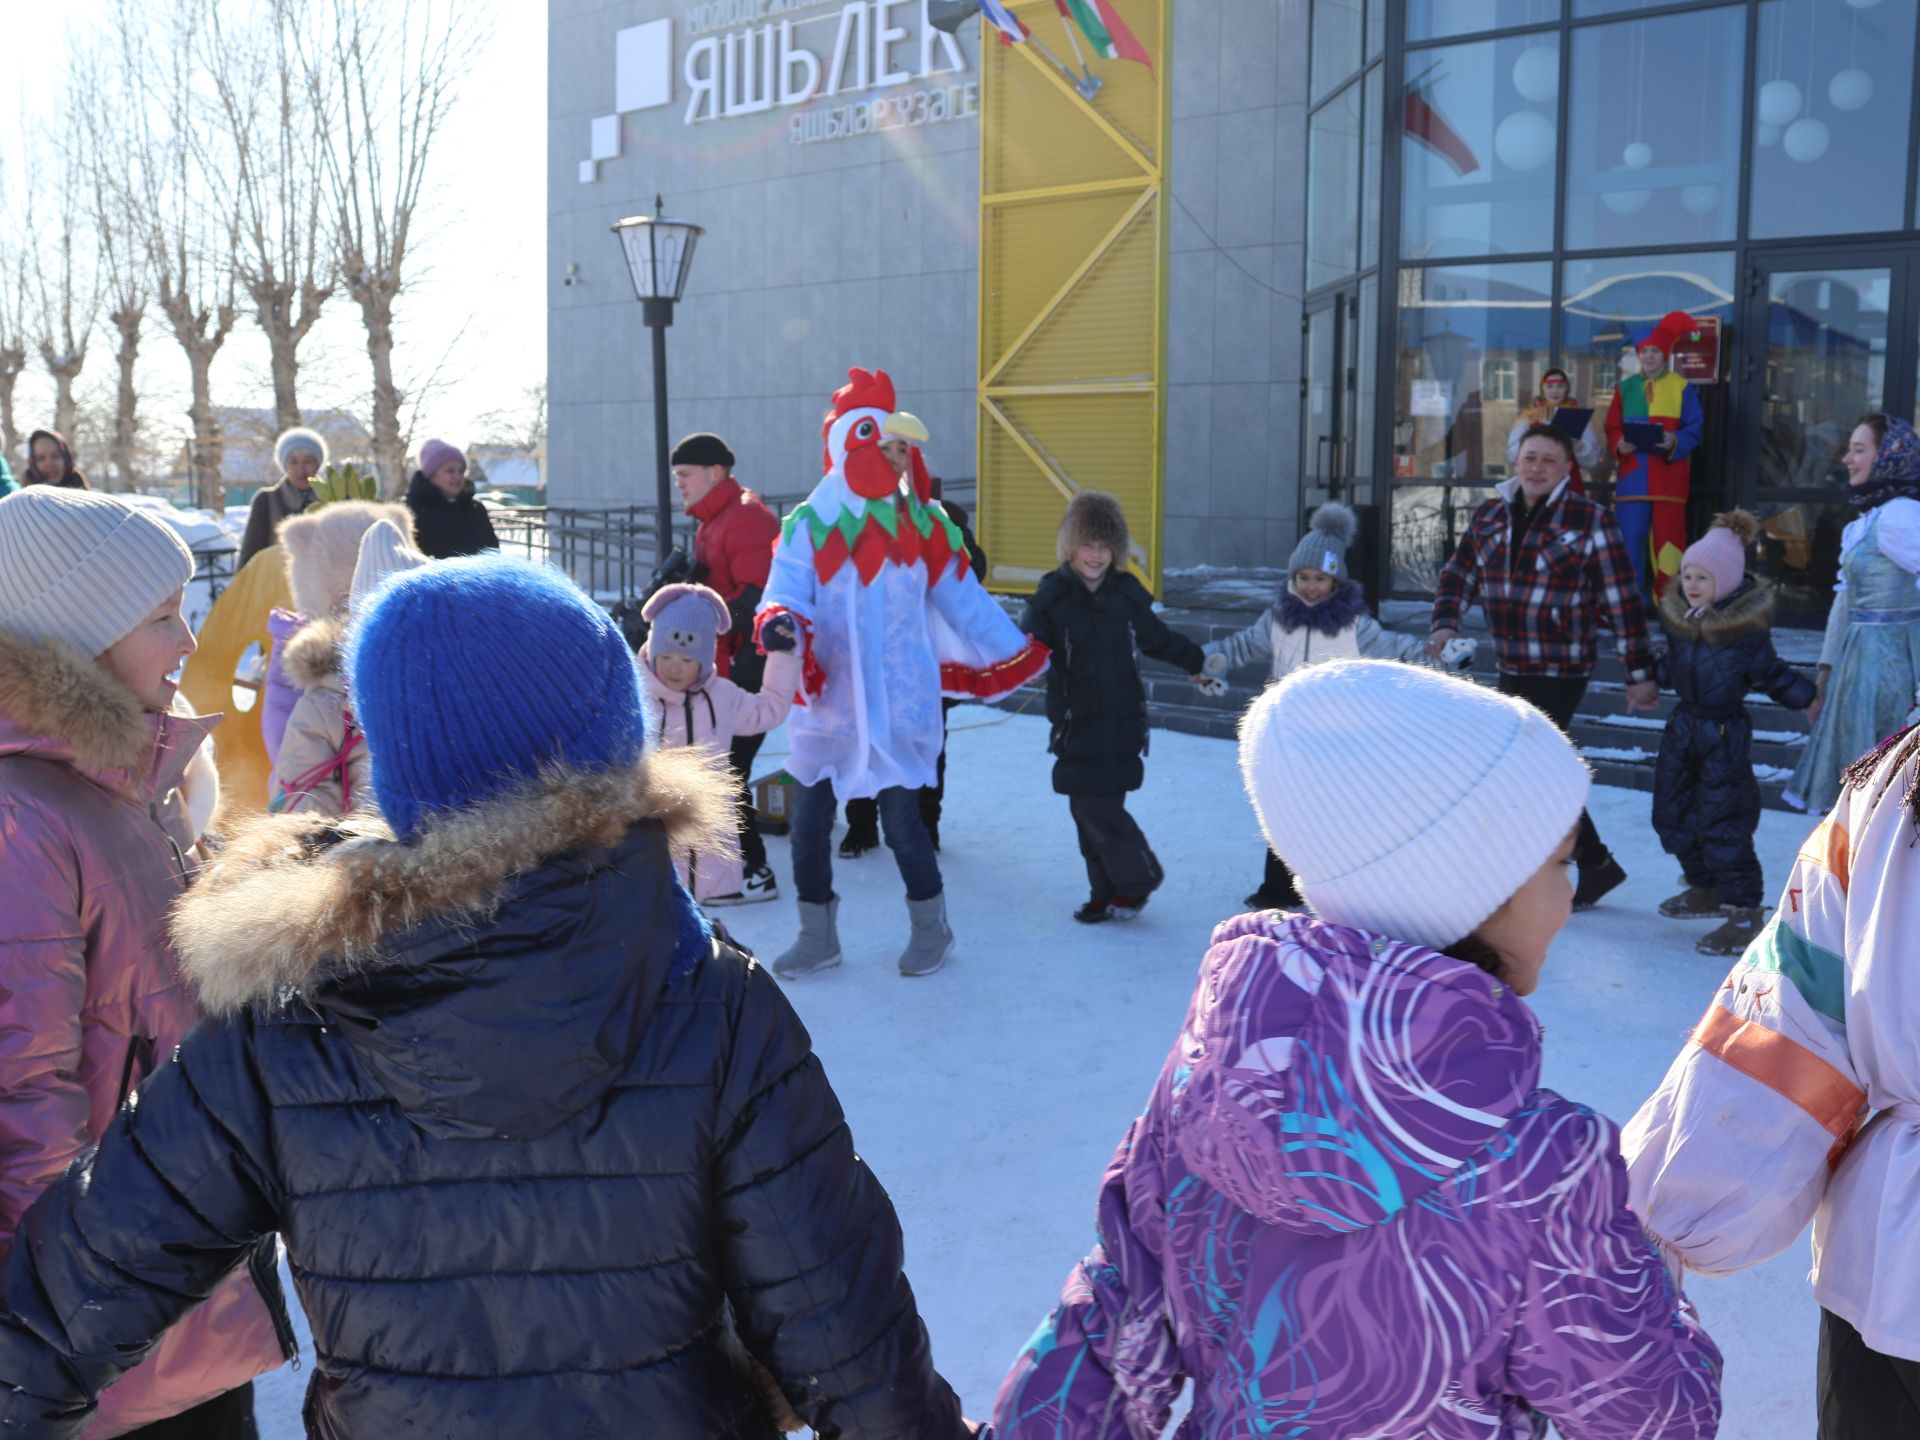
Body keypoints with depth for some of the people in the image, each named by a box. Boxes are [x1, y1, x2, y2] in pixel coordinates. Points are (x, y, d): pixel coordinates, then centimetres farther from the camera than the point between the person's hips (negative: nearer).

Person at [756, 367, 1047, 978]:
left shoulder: (922, 525, 3)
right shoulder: (808, 525, 0)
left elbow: (963, 601, 9)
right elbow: (786, 591, -12)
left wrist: (1023, 654, 8)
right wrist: (779, 622, -35)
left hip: (900, 704, -1)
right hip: (825, 703, 1)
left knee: (902, 823, -1)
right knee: (808, 824, 6)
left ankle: (931, 928, 24)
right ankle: (817, 937, 25)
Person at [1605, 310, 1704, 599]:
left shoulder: (1681, 387, 3)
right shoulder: (1625, 387, 10)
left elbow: (1695, 429, 0)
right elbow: (1612, 428, 9)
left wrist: (1675, 441, -20)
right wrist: (1620, 444, -13)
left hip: (1668, 476, -2)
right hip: (1633, 475, 2)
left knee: (1668, 537, 0)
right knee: (1630, 538, 0)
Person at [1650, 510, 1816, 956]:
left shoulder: (1747, 625, -17)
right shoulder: (1677, 616, -1)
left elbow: (1769, 674, -7)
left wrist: (1809, 698, -16)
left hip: (1726, 733, -7)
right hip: (1684, 724, 7)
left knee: (1723, 825, -8)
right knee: (1671, 815, 15)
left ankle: (1746, 915, 2)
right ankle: (1706, 889, 36)